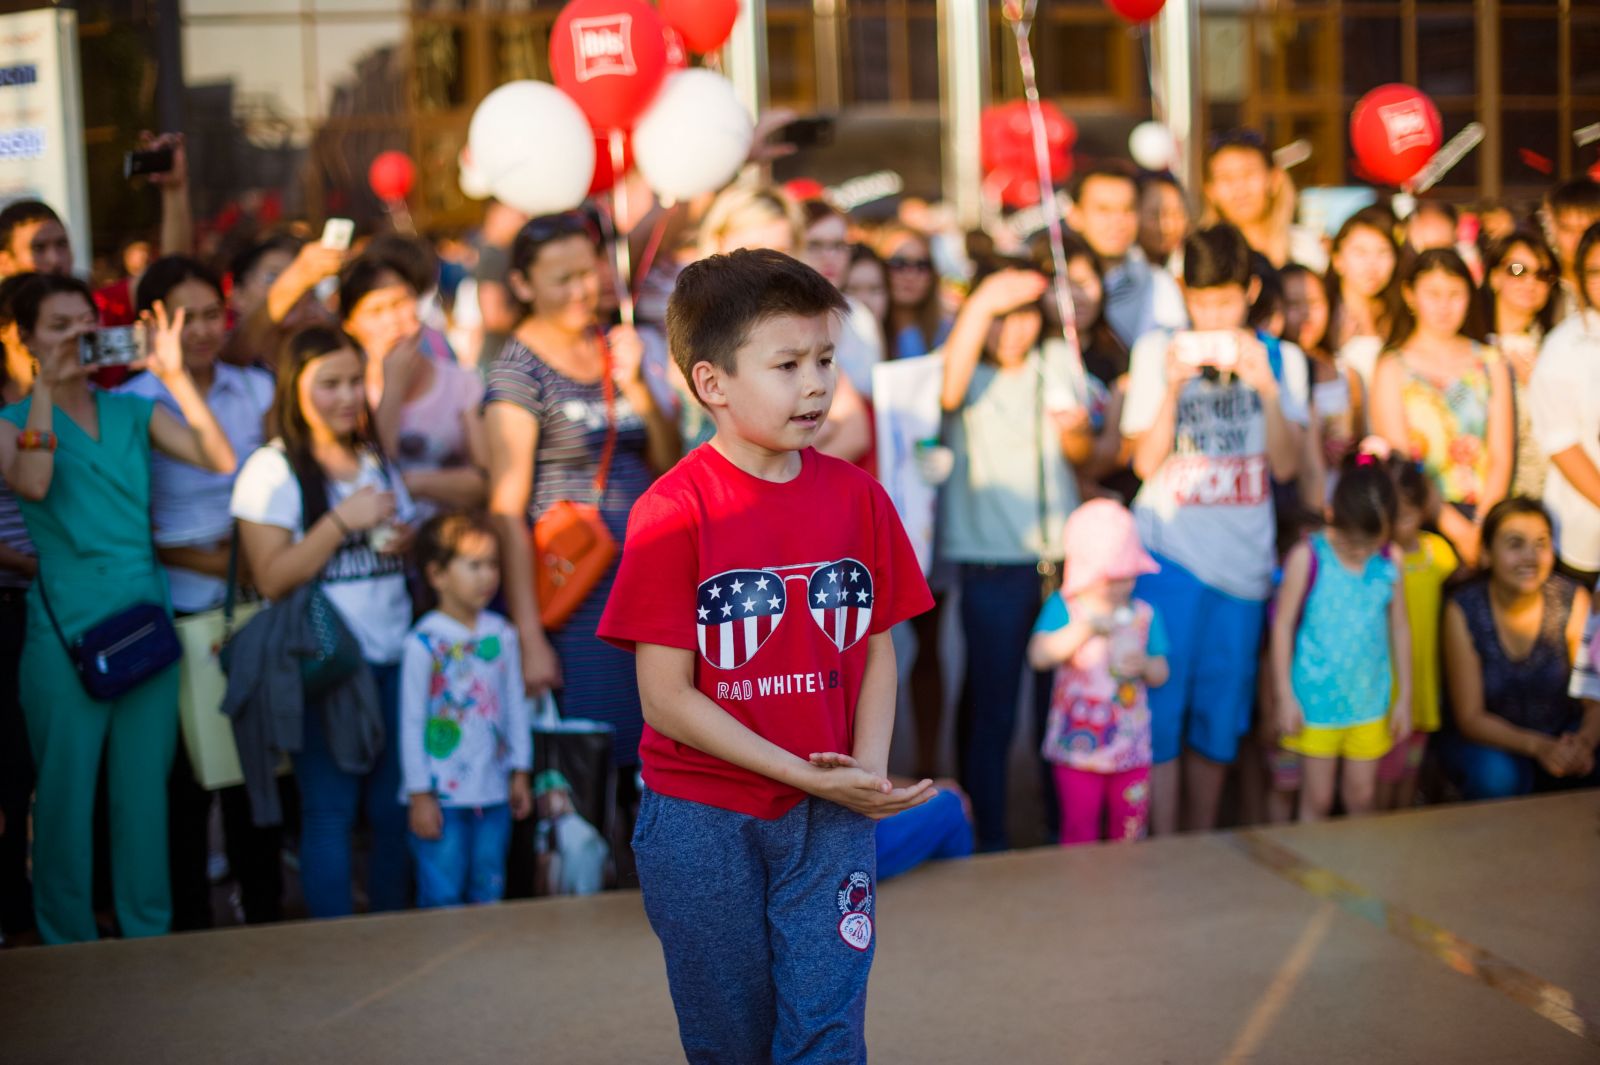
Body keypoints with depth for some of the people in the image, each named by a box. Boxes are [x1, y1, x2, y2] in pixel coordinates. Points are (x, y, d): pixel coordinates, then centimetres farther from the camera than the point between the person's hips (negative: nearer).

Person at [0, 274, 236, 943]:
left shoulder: (132, 412, 10)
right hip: (65, 630, -3)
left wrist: (174, 374, -11)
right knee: (66, 791, 2)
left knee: (145, 786, 9)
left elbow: (221, 460, -4)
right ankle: (69, 946, 15)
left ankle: (151, 935, 20)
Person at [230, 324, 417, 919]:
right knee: (330, 812, -2)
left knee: (394, 808, 7)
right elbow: (271, 579, -11)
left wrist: (406, 542, 3)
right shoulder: (272, 469, -4)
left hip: (393, 657, 6)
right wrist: (342, 521, -15)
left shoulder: (377, 461, 15)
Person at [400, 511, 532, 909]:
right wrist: (420, 795, -7)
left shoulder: (502, 634, 5)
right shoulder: (424, 642, -10)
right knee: (441, 898, -1)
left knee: (489, 892, 13)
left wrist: (520, 773, 12)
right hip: (442, 797, -5)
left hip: (494, 794, 5)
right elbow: (411, 723, -7)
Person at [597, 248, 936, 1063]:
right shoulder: (672, 513, -12)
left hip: (830, 816, 3)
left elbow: (877, 651, 5)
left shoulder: (857, 495, 1)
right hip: (703, 819, -2)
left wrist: (869, 770, -12)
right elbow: (667, 698, -13)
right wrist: (806, 775, -17)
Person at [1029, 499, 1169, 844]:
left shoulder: (1143, 614, 3)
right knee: (1079, 830, 5)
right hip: (1077, 746, -3)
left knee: (1130, 832, 9)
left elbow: (1161, 674, 9)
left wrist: (1145, 666, -14)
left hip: (1131, 749, 3)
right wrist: (1085, 627, -26)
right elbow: (1039, 655, -21)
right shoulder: (1064, 607, -6)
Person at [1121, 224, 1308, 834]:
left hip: (1243, 556, 2)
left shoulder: (1280, 359, 8)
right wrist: (1174, 386, -15)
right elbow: (1145, 463, -4)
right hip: (1170, 549, -2)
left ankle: (1204, 846, 20)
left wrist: (1267, 390, -13)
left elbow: (1286, 466, -1)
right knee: (1163, 699, -7)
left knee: (1222, 713, 8)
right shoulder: (1157, 353, 2)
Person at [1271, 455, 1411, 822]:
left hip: (1369, 701, 3)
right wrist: (1285, 696, -7)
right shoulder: (1308, 557, -10)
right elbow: (1283, 625, -6)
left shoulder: (1388, 561, 0)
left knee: (1362, 798, 10)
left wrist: (1404, 697, 10)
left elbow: (1399, 629, 8)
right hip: (1316, 700, -3)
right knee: (1317, 801, 6)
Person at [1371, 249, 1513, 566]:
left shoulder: (1490, 364, 16)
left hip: (1486, 513, 2)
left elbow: (1501, 456, 8)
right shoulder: (1392, 368, 5)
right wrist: (1456, 529, -12)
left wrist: (1482, 526, -8)